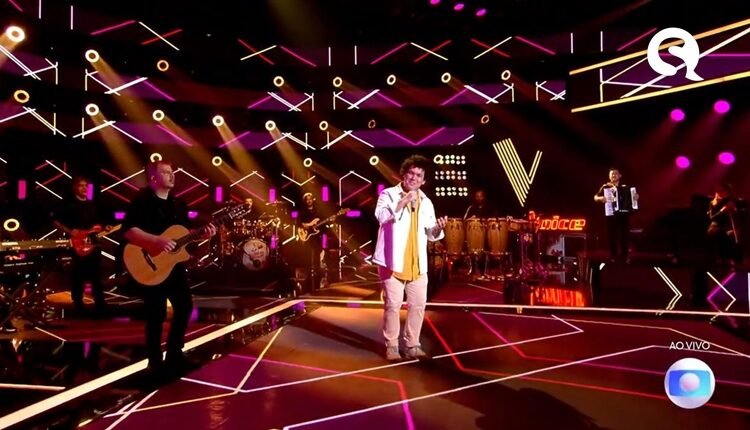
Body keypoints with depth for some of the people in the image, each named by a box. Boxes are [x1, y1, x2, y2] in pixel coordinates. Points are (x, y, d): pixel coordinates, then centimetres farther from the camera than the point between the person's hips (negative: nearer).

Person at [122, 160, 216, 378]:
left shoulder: (177, 203, 12)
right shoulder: (142, 200, -11)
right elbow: (128, 230, -22)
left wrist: (202, 233, -1)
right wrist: (156, 240, -32)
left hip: (175, 264, 8)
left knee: (185, 306, 12)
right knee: (156, 314, -2)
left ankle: (174, 353, 28)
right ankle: (156, 363, 13)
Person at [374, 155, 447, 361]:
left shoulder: (426, 202, 13)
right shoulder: (389, 194, -1)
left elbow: (431, 235, 14)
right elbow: (381, 216, -21)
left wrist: (438, 228, -7)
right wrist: (403, 202, -27)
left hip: (418, 263, 5)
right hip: (394, 260, -5)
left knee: (418, 304, 7)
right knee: (393, 304, -1)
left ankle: (412, 345, 22)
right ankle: (391, 346, 14)